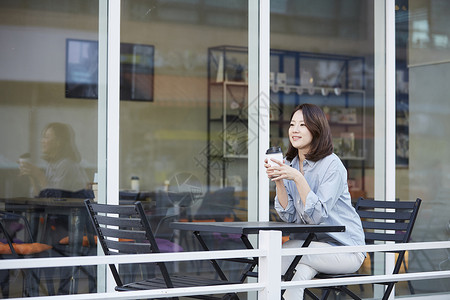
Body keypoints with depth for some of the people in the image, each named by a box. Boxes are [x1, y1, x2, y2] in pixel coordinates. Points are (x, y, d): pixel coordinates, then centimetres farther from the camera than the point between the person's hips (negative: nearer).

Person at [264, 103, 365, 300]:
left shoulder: (332, 165, -14)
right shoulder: (290, 164, 5)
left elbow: (318, 215, -21)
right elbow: (289, 216, -1)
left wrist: (297, 178, -29)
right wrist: (278, 180, -14)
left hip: (346, 249, -5)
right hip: (312, 243, 5)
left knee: (282, 253, -26)